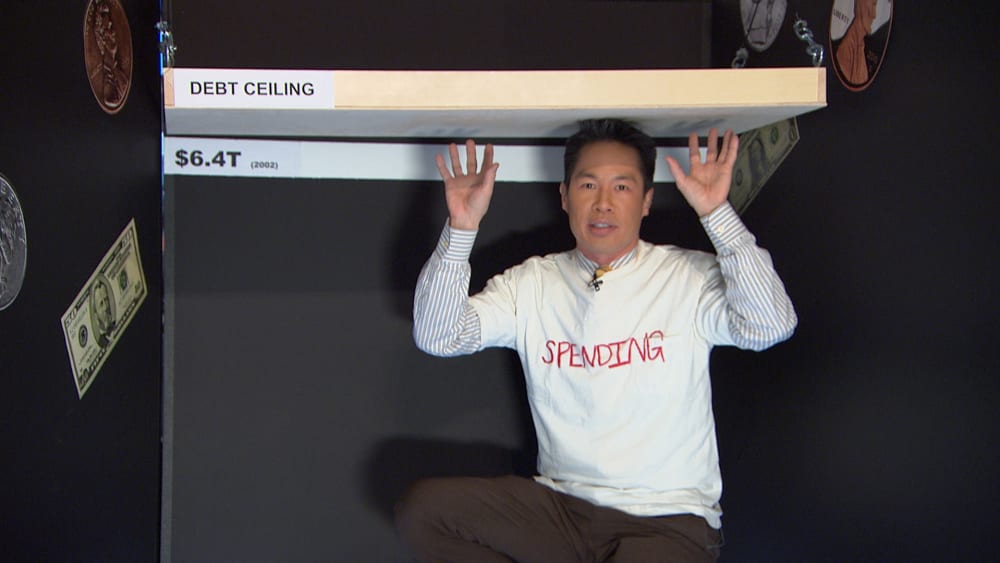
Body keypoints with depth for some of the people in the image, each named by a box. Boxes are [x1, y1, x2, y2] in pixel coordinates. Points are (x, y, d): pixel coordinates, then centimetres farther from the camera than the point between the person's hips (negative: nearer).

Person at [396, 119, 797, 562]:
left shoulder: (690, 276, -1)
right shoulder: (530, 284, 7)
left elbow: (769, 327, -19)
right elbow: (437, 337, -4)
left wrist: (717, 214, -22)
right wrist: (461, 228, -15)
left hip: (668, 520, -3)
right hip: (562, 505, 4)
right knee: (421, 509, -16)